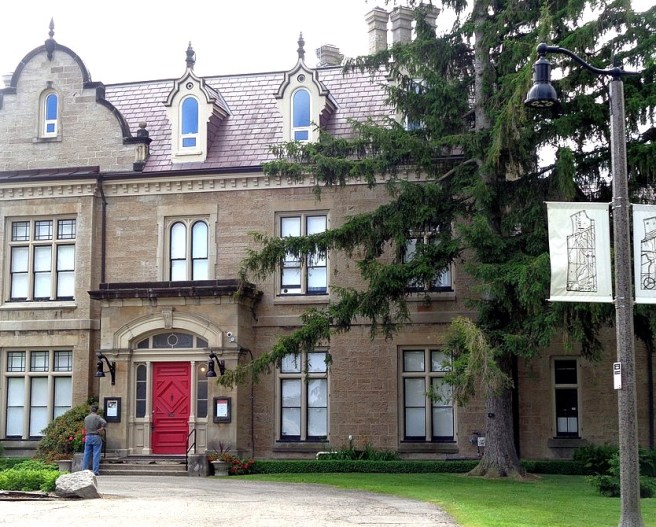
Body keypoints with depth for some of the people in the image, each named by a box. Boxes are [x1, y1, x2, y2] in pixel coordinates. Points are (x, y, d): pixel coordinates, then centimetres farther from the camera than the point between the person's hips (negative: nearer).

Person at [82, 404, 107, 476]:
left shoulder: (86, 418, 10)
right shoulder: (97, 417, -7)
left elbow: (86, 428, 15)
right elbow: (104, 422, -23)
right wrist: (101, 428, -7)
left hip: (88, 437, 5)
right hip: (96, 437, -4)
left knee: (87, 454, 9)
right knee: (96, 454, -2)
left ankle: (84, 470, 10)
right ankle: (95, 471, -3)